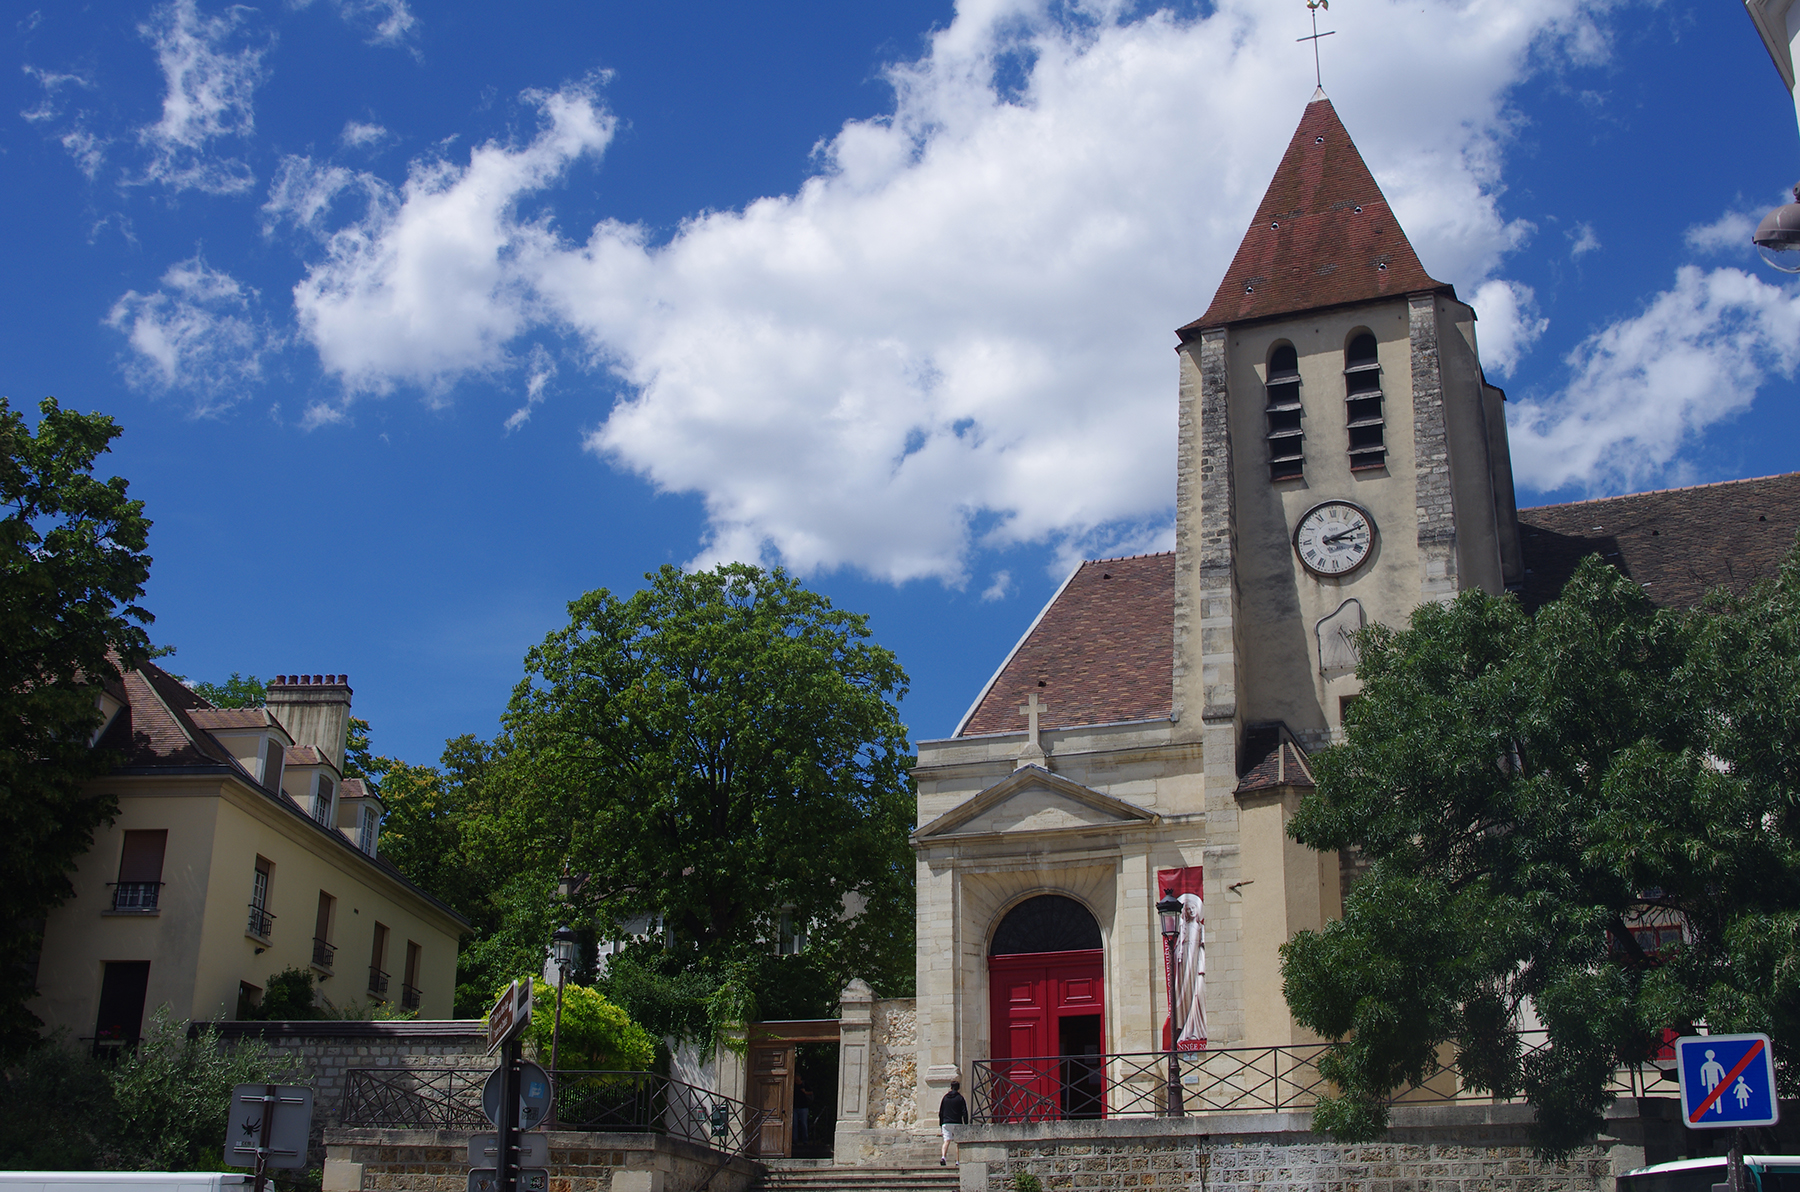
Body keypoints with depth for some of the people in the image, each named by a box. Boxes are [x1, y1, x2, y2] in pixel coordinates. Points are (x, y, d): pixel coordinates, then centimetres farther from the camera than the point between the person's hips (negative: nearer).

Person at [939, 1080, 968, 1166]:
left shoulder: (945, 1097, 9)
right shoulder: (960, 1098, 0)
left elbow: (940, 1112, 12)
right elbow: (964, 1113, -4)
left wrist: (941, 1124, 17)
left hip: (946, 1123, 2)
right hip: (957, 1123, -2)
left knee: (946, 1141, -4)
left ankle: (943, 1157, -27)